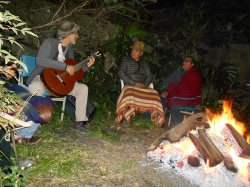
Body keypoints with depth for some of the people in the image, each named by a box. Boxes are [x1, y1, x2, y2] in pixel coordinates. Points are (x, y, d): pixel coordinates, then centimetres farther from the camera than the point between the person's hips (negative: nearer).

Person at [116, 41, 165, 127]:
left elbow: (149, 75, 13)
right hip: (129, 86, -3)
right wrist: (134, 83, -14)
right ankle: (126, 118, -34)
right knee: (129, 93, -38)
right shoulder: (125, 60, 9)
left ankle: (155, 116, -19)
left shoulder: (145, 62, 19)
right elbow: (120, 73, -4)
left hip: (143, 87, 3)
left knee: (154, 94, -27)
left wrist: (145, 85, -11)